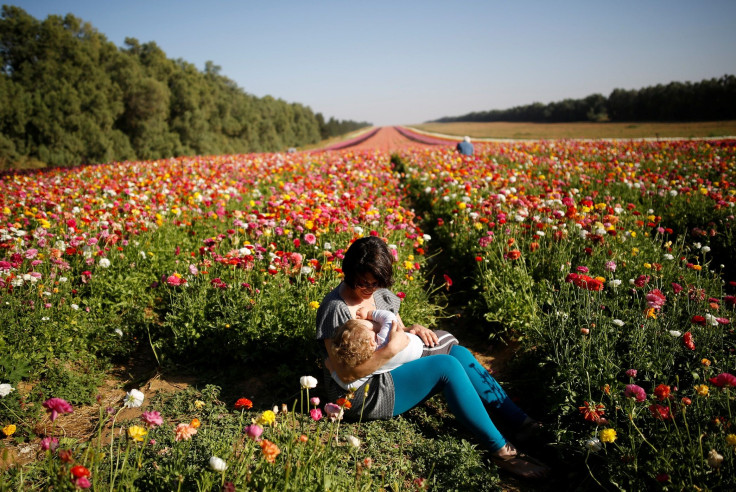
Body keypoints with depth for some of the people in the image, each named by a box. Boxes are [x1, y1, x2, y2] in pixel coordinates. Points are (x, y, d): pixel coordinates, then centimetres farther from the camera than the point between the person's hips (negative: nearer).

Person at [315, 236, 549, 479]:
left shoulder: (381, 293, 4)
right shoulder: (335, 309, -21)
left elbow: (396, 330, 17)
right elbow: (346, 373, -24)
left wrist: (411, 330, -7)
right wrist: (390, 349, -31)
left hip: (393, 369, 9)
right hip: (363, 395, -8)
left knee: (458, 353, -9)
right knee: (447, 366, -23)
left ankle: (520, 421, -5)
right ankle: (500, 449, -17)